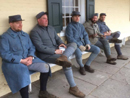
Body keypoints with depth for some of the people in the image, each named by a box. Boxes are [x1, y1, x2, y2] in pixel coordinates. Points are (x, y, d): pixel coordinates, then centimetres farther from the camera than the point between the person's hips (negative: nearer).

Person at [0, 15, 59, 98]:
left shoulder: (25, 35, 15)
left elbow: (31, 47, 14)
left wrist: (30, 57, -9)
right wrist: (21, 60, -18)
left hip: (28, 59, 6)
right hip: (13, 62, -5)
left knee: (45, 66, -13)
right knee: (24, 75, -36)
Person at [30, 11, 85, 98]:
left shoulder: (51, 28, 16)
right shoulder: (35, 31, -10)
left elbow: (57, 38, 20)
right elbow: (40, 47, -18)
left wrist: (61, 43, -5)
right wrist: (55, 51, -20)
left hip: (56, 50, 9)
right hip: (46, 54, -8)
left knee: (73, 44, -7)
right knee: (66, 63, -27)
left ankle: (63, 57, -40)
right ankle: (73, 88, -14)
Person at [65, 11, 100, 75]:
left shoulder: (81, 26, 17)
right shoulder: (70, 26, -5)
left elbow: (85, 35, 13)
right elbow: (70, 38, -14)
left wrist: (87, 43, -5)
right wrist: (79, 46, -22)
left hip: (83, 43, 7)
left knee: (97, 49, -7)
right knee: (79, 53, -39)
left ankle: (87, 65, 6)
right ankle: (81, 67, -5)